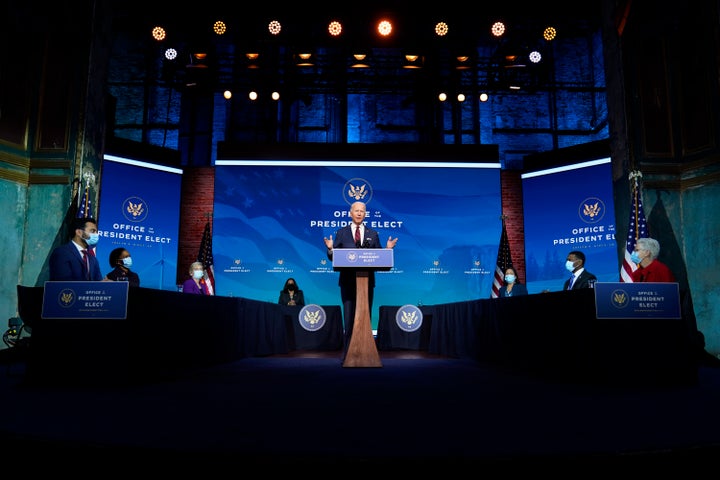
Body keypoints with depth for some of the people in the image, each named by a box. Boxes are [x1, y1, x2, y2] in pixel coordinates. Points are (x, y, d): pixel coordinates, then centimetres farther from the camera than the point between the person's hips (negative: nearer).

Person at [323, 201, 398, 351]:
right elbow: (334, 258, 3)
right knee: (349, 316, -1)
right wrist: (330, 248, -18)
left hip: (367, 280, 2)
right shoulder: (341, 233, 6)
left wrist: (388, 249, -9)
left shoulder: (373, 234, 10)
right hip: (348, 281, -1)